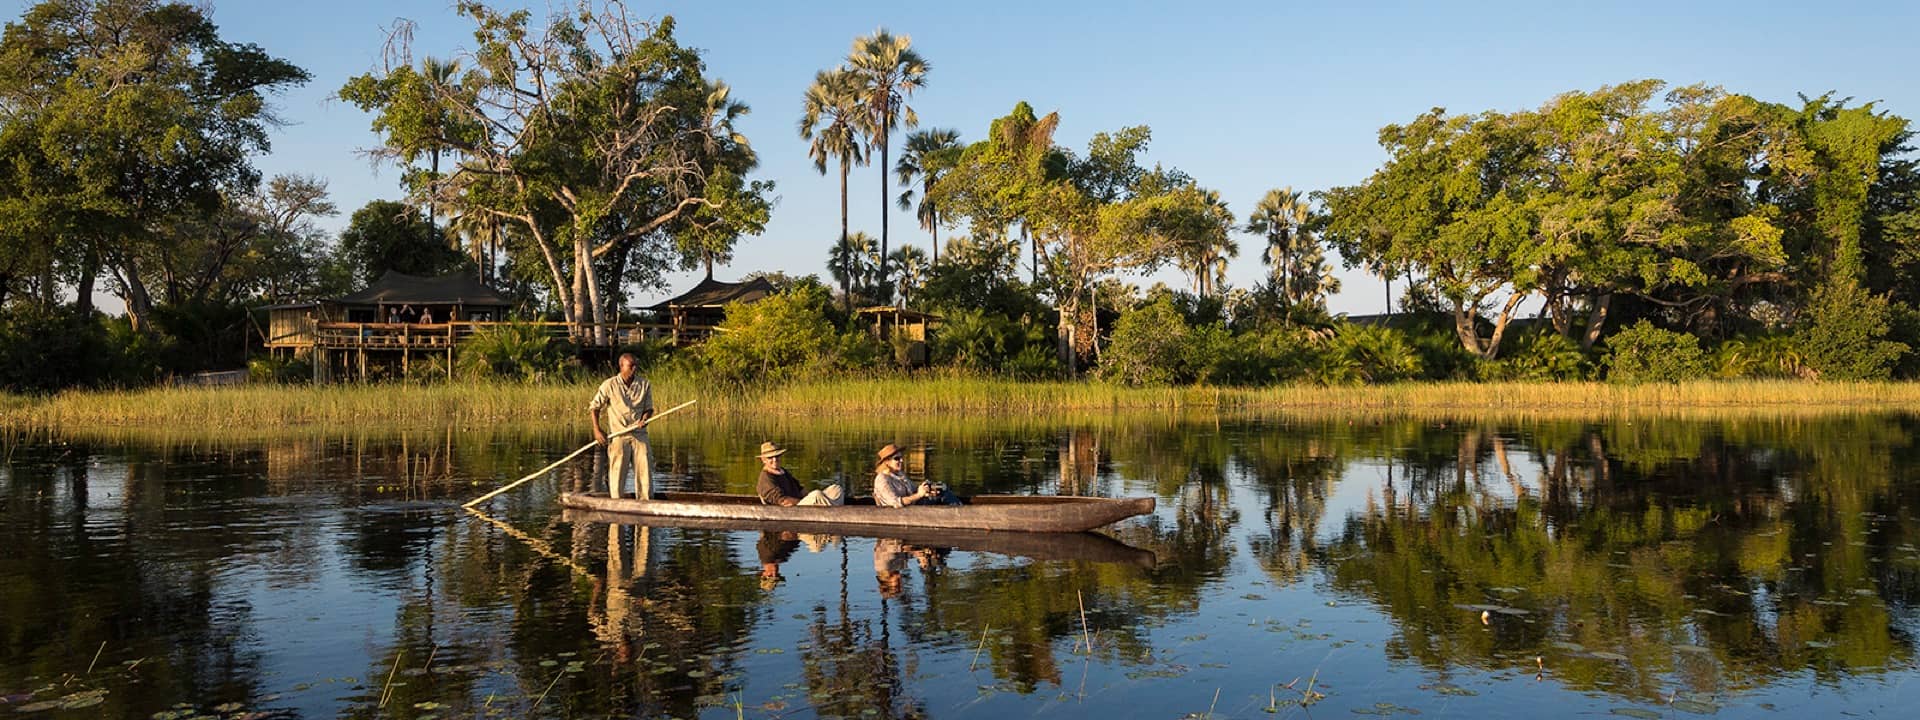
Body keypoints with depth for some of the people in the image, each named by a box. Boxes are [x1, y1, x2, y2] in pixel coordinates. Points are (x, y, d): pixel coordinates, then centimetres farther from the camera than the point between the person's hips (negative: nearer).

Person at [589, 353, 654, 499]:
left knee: (645, 471, -2)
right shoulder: (610, 385, -2)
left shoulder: (644, 385, 5)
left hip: (639, 435, 2)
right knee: (616, 474, -1)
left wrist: (644, 419, -10)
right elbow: (594, 406, 6)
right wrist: (597, 430, 0)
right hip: (618, 436, -2)